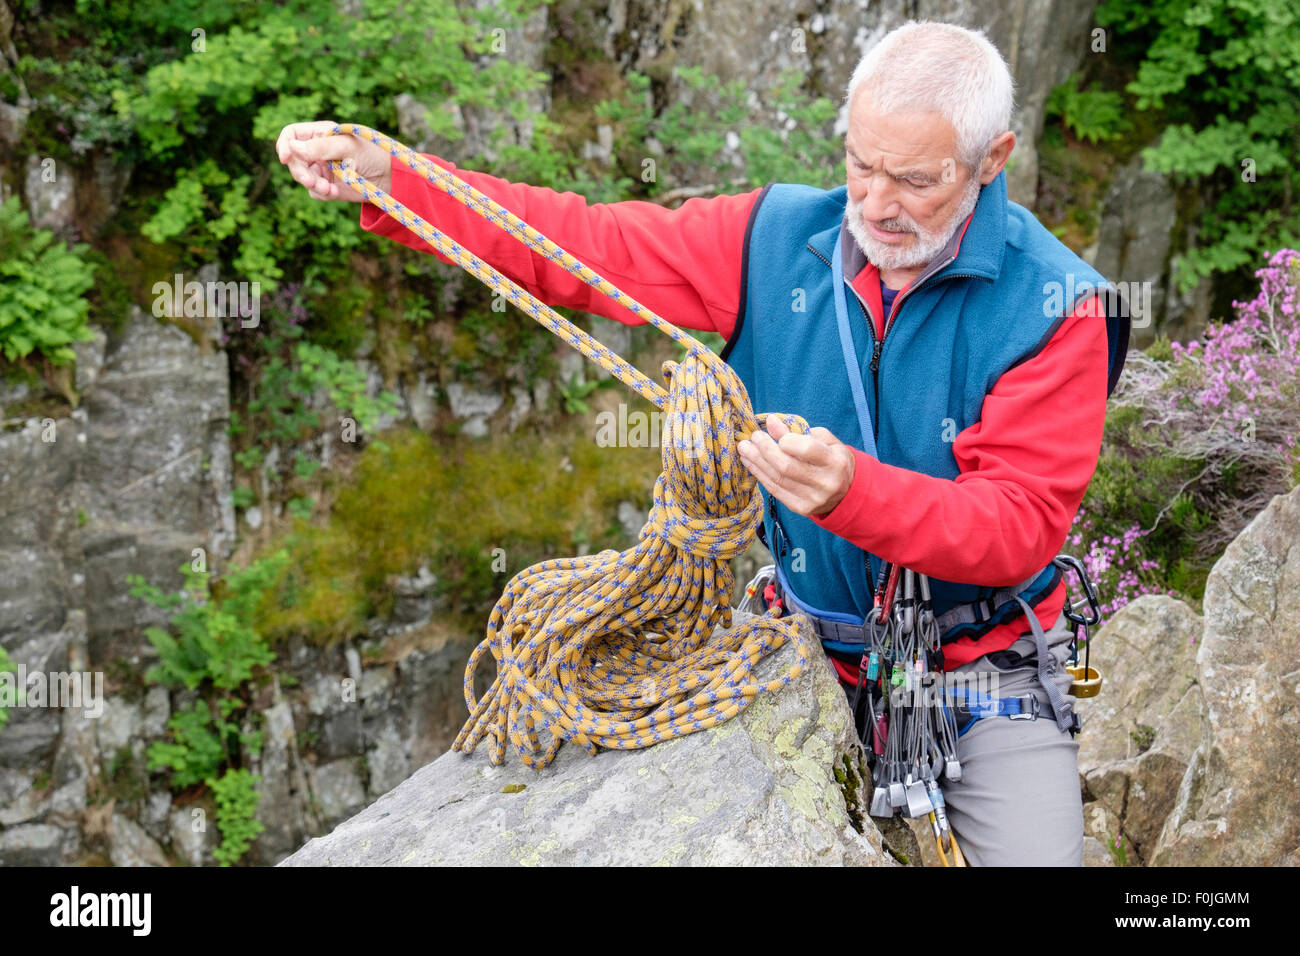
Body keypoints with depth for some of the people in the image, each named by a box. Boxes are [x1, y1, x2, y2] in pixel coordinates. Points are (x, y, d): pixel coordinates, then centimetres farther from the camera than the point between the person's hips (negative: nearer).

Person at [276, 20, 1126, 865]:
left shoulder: (1053, 306, -17)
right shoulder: (776, 238, -5)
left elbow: (1021, 525, -23)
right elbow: (585, 244, -3)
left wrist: (854, 492, -41)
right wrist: (381, 177, -11)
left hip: (984, 667, -2)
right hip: (810, 649, 3)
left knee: (1030, 853, -12)